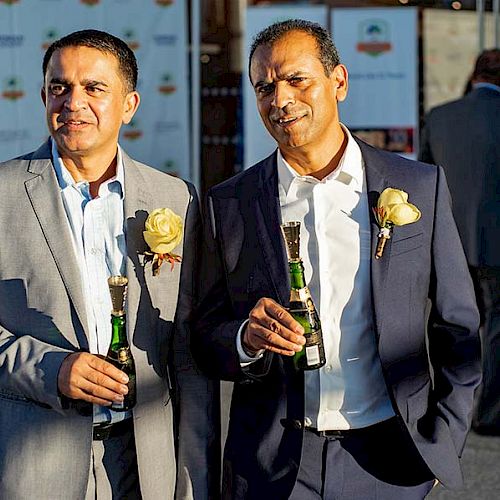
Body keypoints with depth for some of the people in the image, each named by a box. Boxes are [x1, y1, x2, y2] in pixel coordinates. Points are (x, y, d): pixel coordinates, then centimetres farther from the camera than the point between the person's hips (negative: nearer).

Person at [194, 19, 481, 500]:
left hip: (389, 461, 0)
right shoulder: (227, 206, 1)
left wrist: (442, 442, -1)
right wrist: (246, 339, -18)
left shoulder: (420, 188, 0)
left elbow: (456, 327, 5)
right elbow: (206, 340, 3)